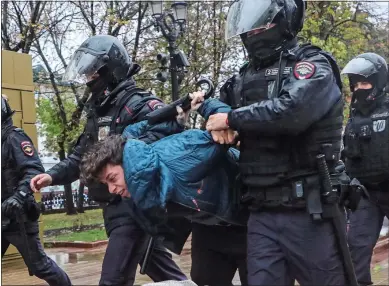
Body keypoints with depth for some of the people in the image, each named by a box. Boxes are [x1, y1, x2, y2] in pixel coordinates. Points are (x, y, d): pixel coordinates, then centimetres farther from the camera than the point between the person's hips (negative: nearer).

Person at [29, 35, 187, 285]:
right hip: (115, 206, 9)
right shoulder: (98, 110, 16)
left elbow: (171, 124, -31)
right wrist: (53, 176, 5)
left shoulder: (137, 103, -13)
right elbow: (82, 154, 20)